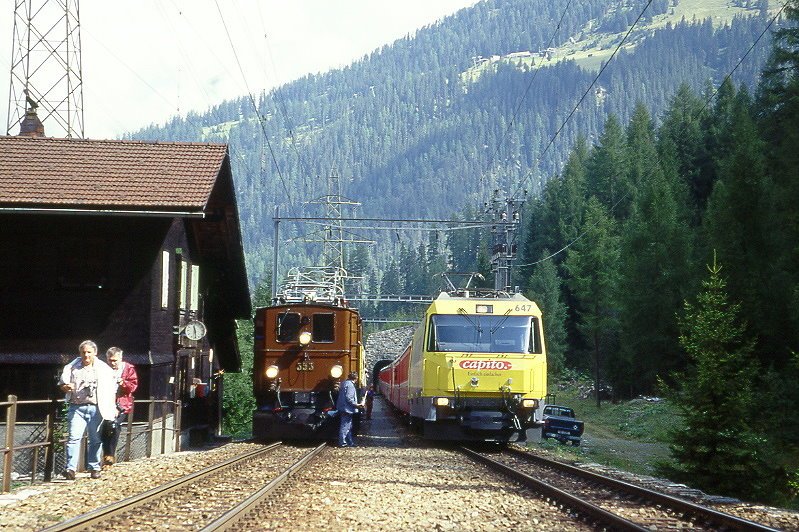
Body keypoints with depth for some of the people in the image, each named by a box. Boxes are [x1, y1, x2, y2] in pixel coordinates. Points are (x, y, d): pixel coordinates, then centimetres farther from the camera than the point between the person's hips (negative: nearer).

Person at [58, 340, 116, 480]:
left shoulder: (104, 369, 8)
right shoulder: (72, 368, 9)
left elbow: (111, 389, 13)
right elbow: (62, 384, 13)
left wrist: (113, 408, 9)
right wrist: (66, 387, -11)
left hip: (96, 409, 0)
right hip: (77, 408, 0)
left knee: (96, 439, 5)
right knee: (74, 437, -11)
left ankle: (94, 468, 17)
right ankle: (71, 468, -14)